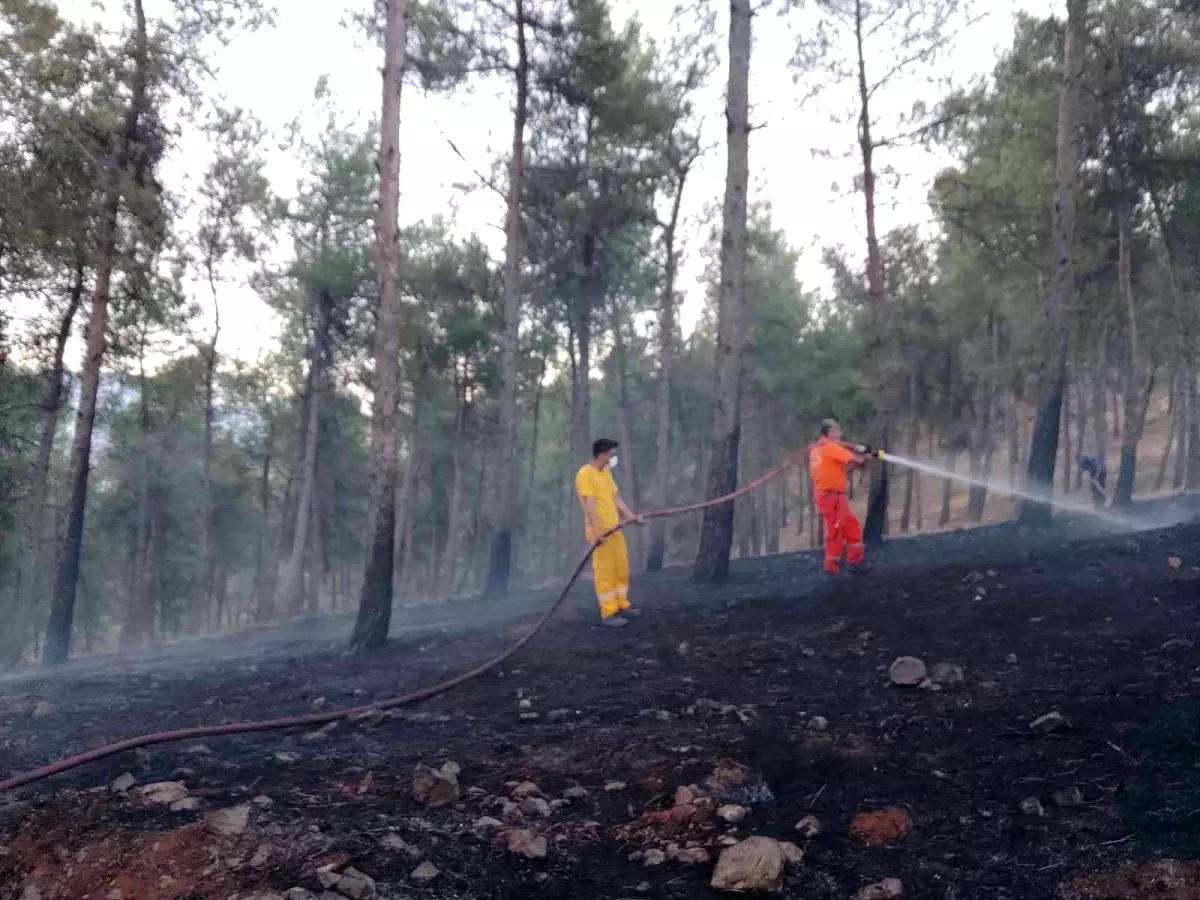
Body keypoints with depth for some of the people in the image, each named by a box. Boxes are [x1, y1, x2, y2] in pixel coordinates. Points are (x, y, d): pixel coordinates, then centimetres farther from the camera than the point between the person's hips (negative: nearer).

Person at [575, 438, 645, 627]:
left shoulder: (606, 472, 12)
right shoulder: (585, 474, -15)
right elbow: (590, 504, -21)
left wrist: (632, 516, 16)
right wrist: (598, 531, -26)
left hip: (615, 529, 9)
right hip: (600, 532, -9)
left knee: (621, 569, 14)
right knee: (604, 572, -3)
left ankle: (622, 605, 27)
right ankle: (608, 614, 3)